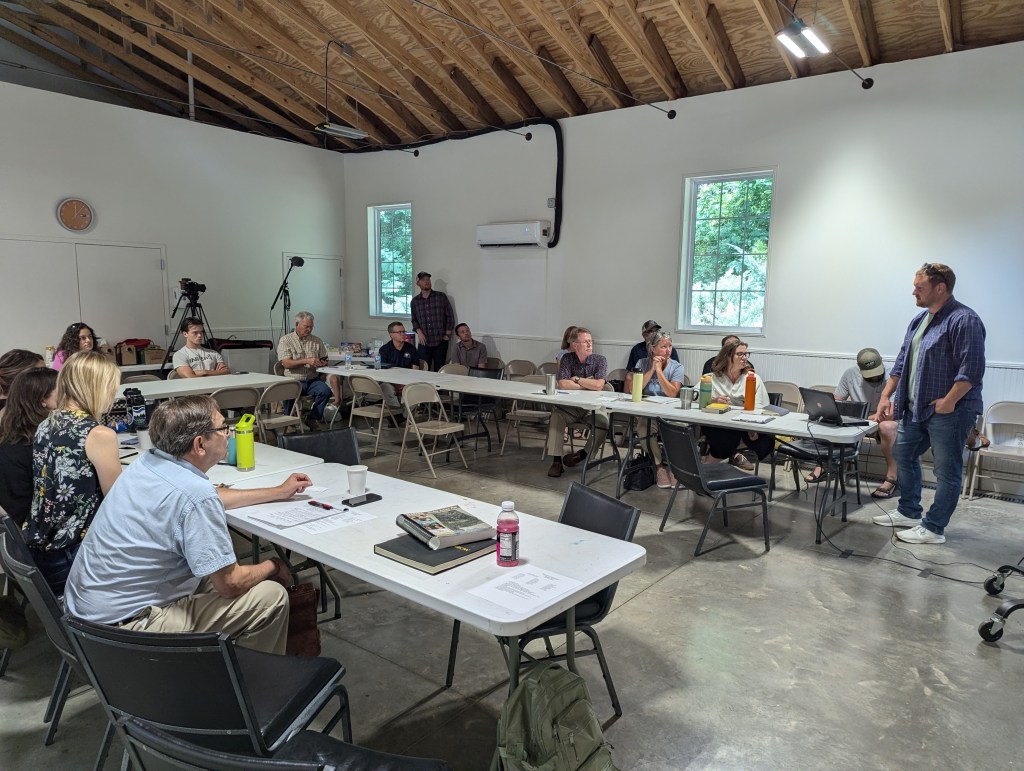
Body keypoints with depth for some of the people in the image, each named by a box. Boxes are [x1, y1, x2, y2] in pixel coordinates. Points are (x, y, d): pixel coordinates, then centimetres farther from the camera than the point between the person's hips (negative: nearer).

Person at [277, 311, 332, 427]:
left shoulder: (317, 341, 13)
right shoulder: (286, 340, 3)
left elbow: (324, 360, 18)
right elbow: (286, 363, -9)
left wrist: (322, 363, -8)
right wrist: (306, 361, -21)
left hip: (313, 380, 3)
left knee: (325, 390, -28)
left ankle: (314, 419, -7)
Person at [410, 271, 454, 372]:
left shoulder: (441, 297, 2)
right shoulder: (415, 301, 10)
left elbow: (450, 316, 4)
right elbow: (414, 320, 16)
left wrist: (447, 334, -1)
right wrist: (419, 332, -3)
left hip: (440, 342, -2)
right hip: (424, 343, 2)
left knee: (439, 370, 1)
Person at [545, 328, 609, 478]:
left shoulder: (600, 360, -6)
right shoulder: (567, 359, -2)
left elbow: (598, 385, -22)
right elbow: (563, 384, -15)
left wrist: (576, 379, -12)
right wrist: (588, 384, -12)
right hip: (571, 405, 1)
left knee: (603, 422, -30)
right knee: (556, 416, -27)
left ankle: (583, 453, -5)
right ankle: (556, 460, -21)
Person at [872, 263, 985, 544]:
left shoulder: (964, 320, -15)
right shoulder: (919, 320, 12)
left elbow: (972, 369, -22)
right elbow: (902, 362, 16)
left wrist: (948, 402, -22)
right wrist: (885, 396, 11)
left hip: (948, 411, -9)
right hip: (916, 409, 9)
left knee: (946, 471, 3)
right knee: (903, 455, 17)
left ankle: (933, 529, 12)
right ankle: (909, 511, 33)